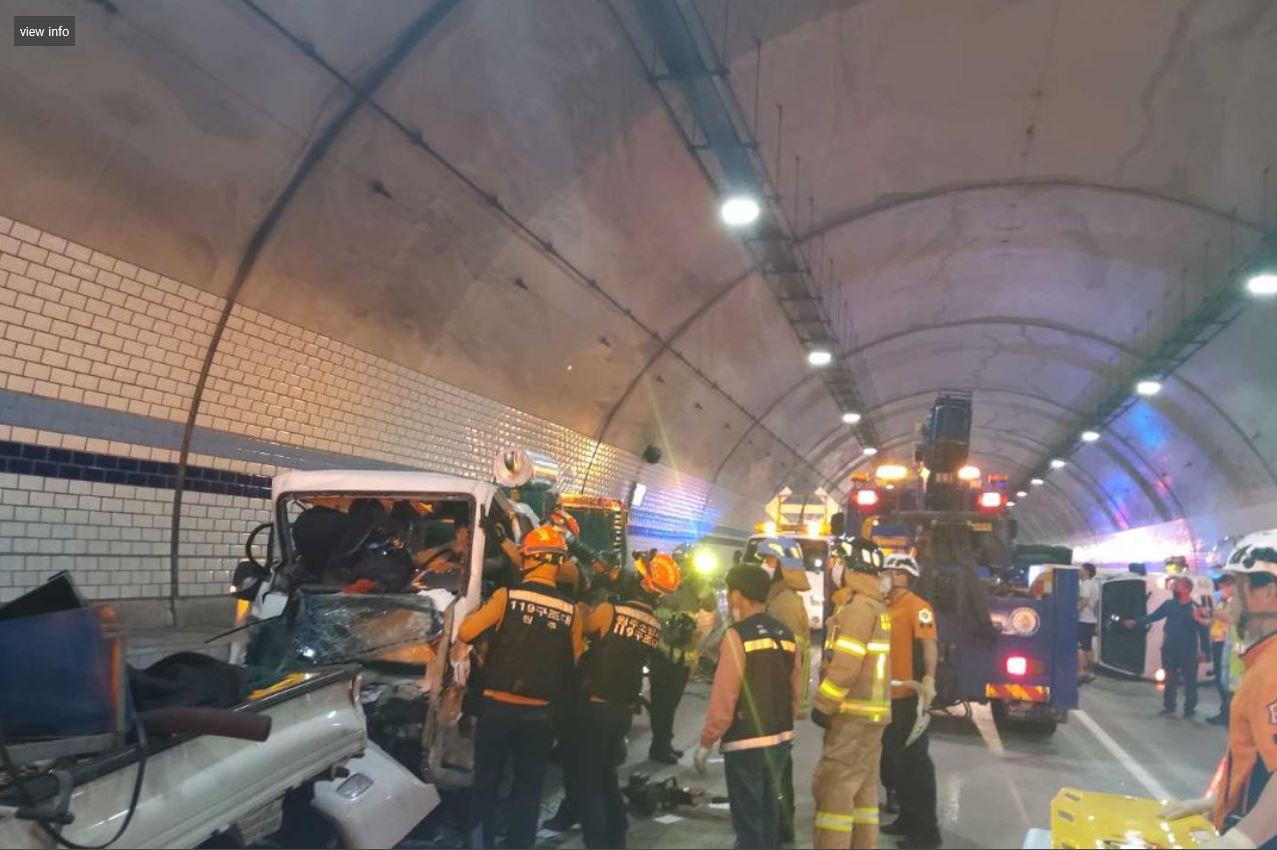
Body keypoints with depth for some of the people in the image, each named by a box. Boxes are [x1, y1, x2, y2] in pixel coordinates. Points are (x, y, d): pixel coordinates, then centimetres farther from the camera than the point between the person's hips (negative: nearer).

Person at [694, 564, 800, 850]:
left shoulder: (738, 635, -16)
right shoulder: (786, 634, 4)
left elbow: (723, 698, -18)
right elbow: (794, 692, 7)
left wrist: (706, 743, -9)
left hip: (745, 743, -7)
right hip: (781, 739, 7)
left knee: (748, 822, 3)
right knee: (769, 815, 20)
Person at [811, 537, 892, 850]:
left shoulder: (858, 606, -16)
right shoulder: (875, 606, 15)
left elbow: (846, 665, -23)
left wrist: (822, 705, -15)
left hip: (853, 712, -10)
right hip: (871, 712, 10)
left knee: (832, 788, -7)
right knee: (863, 789, 14)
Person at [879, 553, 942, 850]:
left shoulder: (917, 606, -13)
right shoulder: (886, 608, 13)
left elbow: (929, 644, -25)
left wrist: (928, 679, -37)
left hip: (909, 697, -9)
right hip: (888, 696, 9)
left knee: (915, 762, 0)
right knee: (893, 761, 17)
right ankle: (908, 819, 31)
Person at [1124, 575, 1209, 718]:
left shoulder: (1195, 608, -9)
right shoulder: (1169, 604, 5)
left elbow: (1202, 629, -9)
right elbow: (1154, 616, 6)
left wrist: (1203, 649, -13)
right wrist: (1136, 622, -2)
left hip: (1188, 651, -4)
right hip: (1169, 649, 4)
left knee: (1189, 680, 4)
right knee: (1170, 679, 11)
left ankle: (1190, 709, 14)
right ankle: (1169, 706, 21)